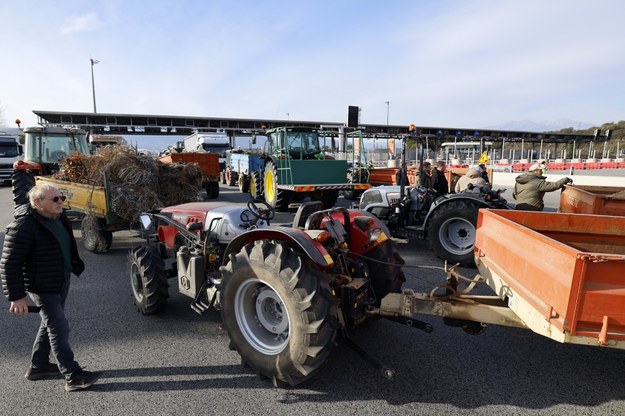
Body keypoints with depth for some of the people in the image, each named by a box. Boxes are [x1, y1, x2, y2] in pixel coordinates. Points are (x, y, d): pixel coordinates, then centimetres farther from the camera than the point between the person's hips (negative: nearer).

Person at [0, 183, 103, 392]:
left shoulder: (58, 217, 3)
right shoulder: (24, 226, -22)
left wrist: (75, 266, 25)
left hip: (62, 282, 9)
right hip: (43, 288, -9)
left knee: (50, 324, 21)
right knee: (59, 329, -4)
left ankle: (38, 366, 39)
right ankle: (73, 377, 4)